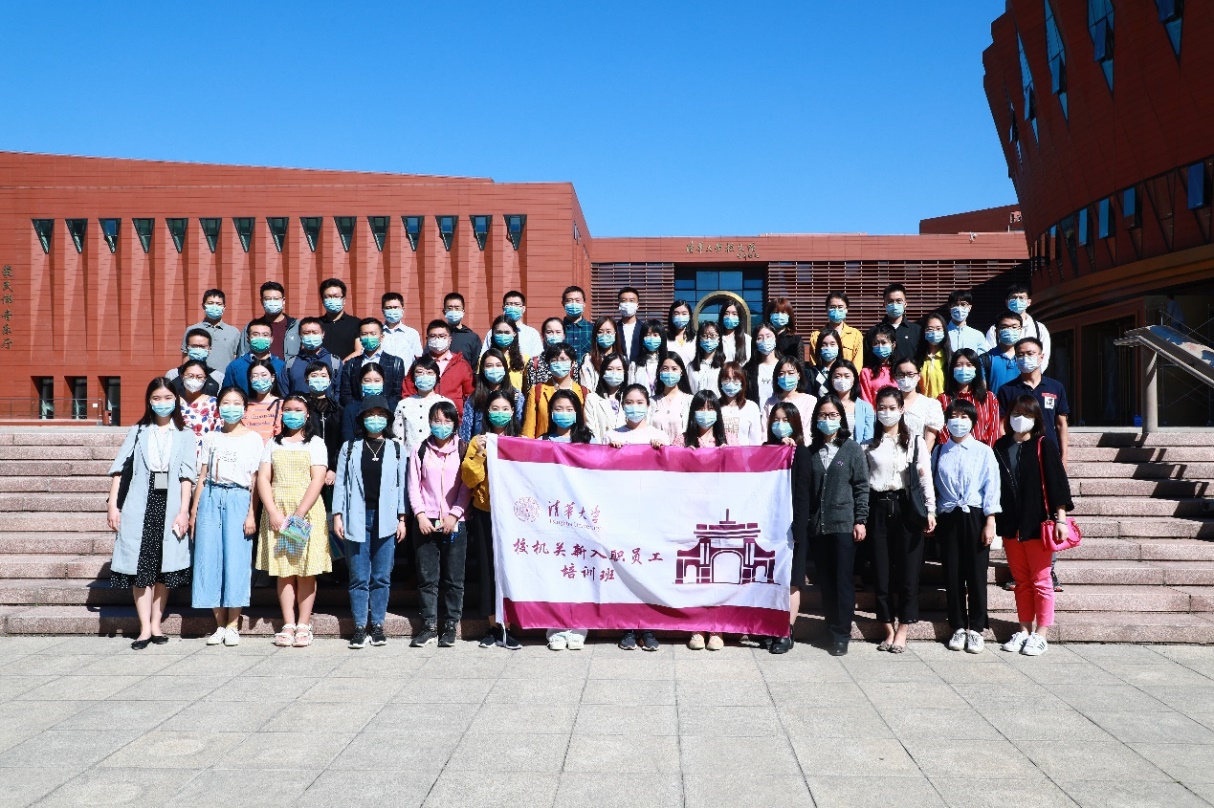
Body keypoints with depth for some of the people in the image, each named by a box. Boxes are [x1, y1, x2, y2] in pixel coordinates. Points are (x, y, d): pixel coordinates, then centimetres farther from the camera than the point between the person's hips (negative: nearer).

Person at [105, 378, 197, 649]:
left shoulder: (185, 435, 8)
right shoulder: (137, 431, 12)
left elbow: (187, 475, 1)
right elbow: (119, 469, 7)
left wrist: (184, 511, -8)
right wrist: (112, 506, -1)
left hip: (170, 505, 0)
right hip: (139, 505, 1)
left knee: (164, 566, 3)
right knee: (140, 565, -4)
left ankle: (156, 624, 12)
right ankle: (145, 628, -1)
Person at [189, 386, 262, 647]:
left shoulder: (253, 439, 4)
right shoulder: (211, 438, 13)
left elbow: (255, 480, 0)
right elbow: (202, 476, 13)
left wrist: (251, 514, -7)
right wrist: (194, 511, 8)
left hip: (238, 500, -3)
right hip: (211, 499, 3)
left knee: (236, 560, -4)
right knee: (210, 559, 1)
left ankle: (232, 626, 5)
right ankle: (220, 625, 11)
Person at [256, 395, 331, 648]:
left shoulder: (315, 443, 6)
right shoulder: (273, 443, 14)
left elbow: (317, 481, -5)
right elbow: (263, 479, 5)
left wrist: (298, 514, -15)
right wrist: (273, 512, -9)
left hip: (308, 511, -2)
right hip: (277, 511, 2)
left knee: (306, 570, -2)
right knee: (283, 570, 1)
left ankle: (303, 625, 3)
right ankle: (288, 625, 4)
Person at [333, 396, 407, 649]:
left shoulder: (395, 449, 9)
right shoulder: (350, 448, 9)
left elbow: (401, 485, 7)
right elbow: (340, 483, 6)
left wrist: (402, 519, 3)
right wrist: (337, 515, -1)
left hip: (385, 520, 0)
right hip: (357, 518, 0)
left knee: (381, 577, 4)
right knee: (359, 577, 1)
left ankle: (377, 624, 12)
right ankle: (360, 626, 8)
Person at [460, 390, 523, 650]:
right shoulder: (478, 442, 7)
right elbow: (469, 479, -2)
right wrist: (479, 454, -14)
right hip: (484, 513, 0)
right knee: (488, 567, 3)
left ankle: (506, 627, 7)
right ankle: (493, 626, 14)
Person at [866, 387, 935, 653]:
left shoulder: (915, 441, 5)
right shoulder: (869, 444, 8)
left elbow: (925, 476, -1)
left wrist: (930, 510, -8)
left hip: (906, 506, -1)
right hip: (877, 508, 1)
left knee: (907, 571, -1)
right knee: (881, 572, 3)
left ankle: (902, 631, 10)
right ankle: (888, 630, 14)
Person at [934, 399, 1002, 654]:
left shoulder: (983, 451, 2)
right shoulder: (939, 452, 9)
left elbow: (991, 487, -2)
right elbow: (932, 486, 10)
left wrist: (990, 523, -8)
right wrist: (931, 517, 4)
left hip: (975, 516, -2)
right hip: (948, 517, 2)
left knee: (976, 573, 1)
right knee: (952, 574, 5)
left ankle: (976, 629, 13)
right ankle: (958, 627, 17)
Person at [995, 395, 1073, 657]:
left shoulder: (1043, 446, -4)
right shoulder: (1001, 446, 7)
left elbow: (1057, 482, -7)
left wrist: (1060, 518, -13)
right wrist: (993, 519, 9)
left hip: (1037, 524, -4)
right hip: (1010, 524, 4)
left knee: (1040, 581, 4)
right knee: (1021, 581, 13)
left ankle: (1039, 635, 11)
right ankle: (1024, 630, 22)